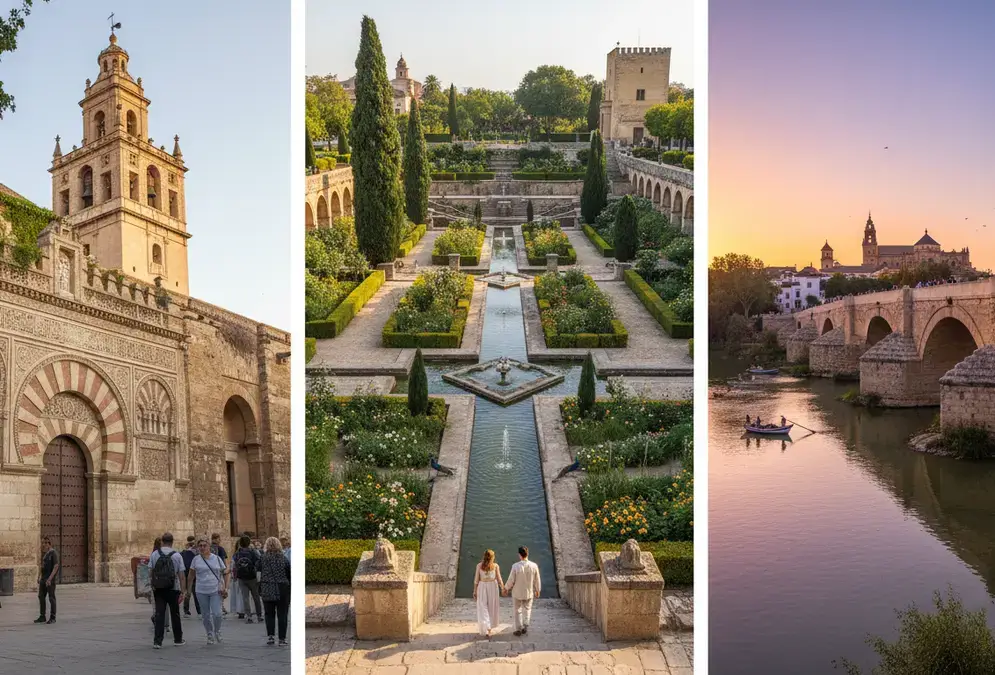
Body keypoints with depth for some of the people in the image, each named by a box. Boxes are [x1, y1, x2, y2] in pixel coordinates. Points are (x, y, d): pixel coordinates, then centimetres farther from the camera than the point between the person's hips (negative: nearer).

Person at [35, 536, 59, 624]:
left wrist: (49, 579, -24)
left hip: (50, 578, -8)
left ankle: (52, 618, 3)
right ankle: (42, 617, 15)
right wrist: (38, 577, 12)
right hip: (43, 578, 8)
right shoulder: (44, 553, 13)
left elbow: (56, 566, -18)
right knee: (41, 597, 8)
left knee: (51, 598, -3)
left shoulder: (53, 553, -12)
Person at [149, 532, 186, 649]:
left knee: (159, 614, 1)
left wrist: (153, 586, 11)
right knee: (175, 615, 12)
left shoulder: (154, 554, -2)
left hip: (158, 590, 1)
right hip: (173, 589, -1)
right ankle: (178, 639, 24)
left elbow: (150, 572, -1)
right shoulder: (177, 556, -6)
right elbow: (181, 575, -9)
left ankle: (157, 641, -7)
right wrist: (183, 592, -8)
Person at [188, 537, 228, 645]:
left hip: (216, 591, -1)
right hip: (201, 591, 1)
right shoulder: (196, 559, 3)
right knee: (206, 615, 6)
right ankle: (210, 635, 22)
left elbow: (225, 573, 8)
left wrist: (226, 587, 1)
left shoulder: (217, 558, 3)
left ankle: (217, 631, 17)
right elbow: (191, 575, 8)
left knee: (217, 614, -9)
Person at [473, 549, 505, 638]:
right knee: (492, 608, 19)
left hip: (482, 587, -1)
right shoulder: (496, 566, -8)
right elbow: (499, 579, -5)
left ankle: (487, 629, -11)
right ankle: (490, 627, 30)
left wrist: (475, 591, 4)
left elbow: (476, 579, -5)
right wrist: (503, 588, 9)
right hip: (493, 587, 1)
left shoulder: (479, 565, -7)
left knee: (483, 609, 2)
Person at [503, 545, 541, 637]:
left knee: (518, 610, 14)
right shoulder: (534, 566, -14)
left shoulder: (515, 566, -22)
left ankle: (518, 629, 17)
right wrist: (537, 590, 14)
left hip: (518, 592, -1)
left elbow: (511, 580, -13)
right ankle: (526, 625, 11)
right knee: (527, 609, 21)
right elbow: (537, 580, -3)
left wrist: (506, 588, 5)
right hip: (529, 592, 2)